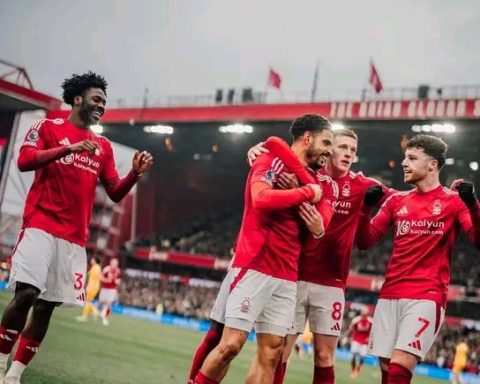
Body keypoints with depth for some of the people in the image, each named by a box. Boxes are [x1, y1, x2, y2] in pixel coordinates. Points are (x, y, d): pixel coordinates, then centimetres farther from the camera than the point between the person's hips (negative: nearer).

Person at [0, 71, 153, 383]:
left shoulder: (104, 146, 18)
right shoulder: (48, 127, 6)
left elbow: (115, 193, 15)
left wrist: (136, 174, -3)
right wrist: (69, 148, -19)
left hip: (75, 237, 5)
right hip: (41, 226, -5)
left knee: (47, 305, 2)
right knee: (26, 292, -18)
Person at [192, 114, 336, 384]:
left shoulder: (309, 178, 17)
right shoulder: (271, 161, -4)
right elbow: (261, 197, -23)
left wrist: (318, 229, -1)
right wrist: (307, 192, -12)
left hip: (287, 277, 7)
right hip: (254, 268, -7)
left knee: (271, 353, 4)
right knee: (231, 344, -10)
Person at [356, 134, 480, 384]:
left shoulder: (454, 201, 1)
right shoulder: (397, 201, 15)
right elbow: (365, 241, 13)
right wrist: (366, 206, -4)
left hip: (426, 297, -5)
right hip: (389, 295, 5)